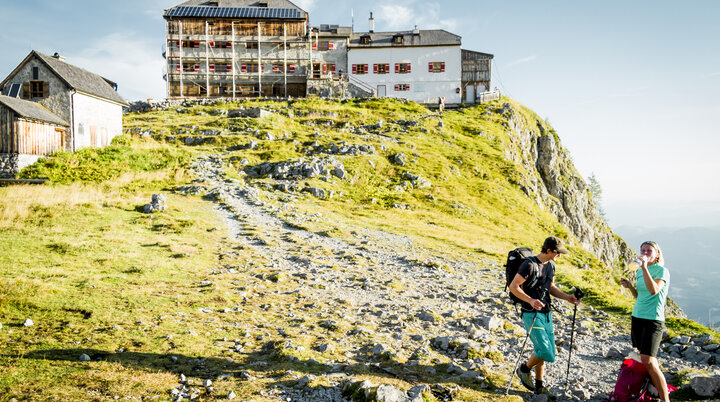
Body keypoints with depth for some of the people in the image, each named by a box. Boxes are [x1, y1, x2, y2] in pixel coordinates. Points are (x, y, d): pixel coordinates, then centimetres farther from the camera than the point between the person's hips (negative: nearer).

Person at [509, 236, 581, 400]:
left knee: (542, 351, 13)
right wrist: (530, 300, -30)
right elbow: (513, 286, -18)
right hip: (531, 314, -8)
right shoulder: (530, 264, -17)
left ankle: (539, 386, 28)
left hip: (546, 314, 8)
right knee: (545, 351, -15)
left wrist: (567, 297, 4)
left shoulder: (551, 265, 9)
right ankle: (524, 369, 12)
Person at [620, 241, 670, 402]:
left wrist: (645, 267, -27)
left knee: (648, 360, -15)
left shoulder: (662, 271, -8)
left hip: (653, 319, -8)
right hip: (637, 317, 8)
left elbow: (653, 290, -26)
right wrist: (629, 286, 5)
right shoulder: (639, 272, 13)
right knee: (644, 357, 10)